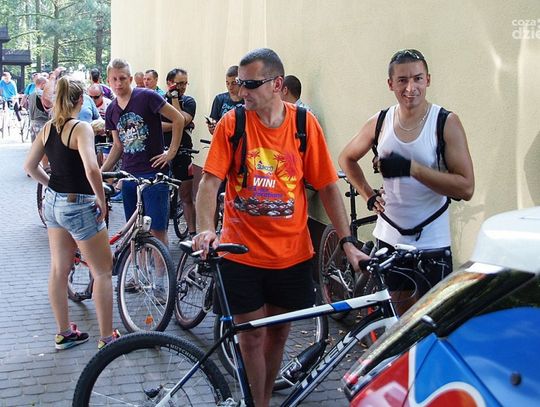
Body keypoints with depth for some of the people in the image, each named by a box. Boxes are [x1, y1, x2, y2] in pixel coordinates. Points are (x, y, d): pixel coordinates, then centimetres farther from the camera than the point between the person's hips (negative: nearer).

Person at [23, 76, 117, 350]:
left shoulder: (48, 128, 4)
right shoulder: (81, 128, -18)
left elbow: (30, 166, 11)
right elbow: (91, 169, -31)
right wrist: (102, 200, -18)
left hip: (53, 203, 8)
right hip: (79, 206, -8)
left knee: (58, 270, 17)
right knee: (103, 273, 4)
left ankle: (64, 333, 29)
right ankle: (107, 338, 9)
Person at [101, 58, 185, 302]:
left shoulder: (146, 97, -9)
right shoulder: (112, 111, 10)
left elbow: (178, 119, -9)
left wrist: (172, 152, -10)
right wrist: (101, 171, 9)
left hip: (153, 172, -6)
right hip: (129, 174, 6)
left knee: (157, 230, -5)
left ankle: (160, 281, 3)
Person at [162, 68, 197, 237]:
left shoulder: (188, 101, 3)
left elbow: (181, 121, -15)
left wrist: (175, 98, -10)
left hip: (182, 154, 0)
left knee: (187, 197, 3)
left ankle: (192, 232, 8)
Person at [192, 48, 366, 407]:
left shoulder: (305, 124, -5)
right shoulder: (231, 124, -7)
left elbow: (327, 186, -1)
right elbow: (210, 181, -12)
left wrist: (348, 241, -6)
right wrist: (206, 229, -28)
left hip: (292, 253, 2)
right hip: (242, 252, -1)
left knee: (278, 332, 15)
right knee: (252, 336, 6)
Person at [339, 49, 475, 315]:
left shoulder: (446, 123, -9)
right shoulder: (380, 122, 1)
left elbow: (466, 188, -17)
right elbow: (347, 158, 19)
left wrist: (411, 168, -23)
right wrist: (368, 195, 6)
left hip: (431, 244, -3)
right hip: (388, 238, 4)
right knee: (400, 316, 15)